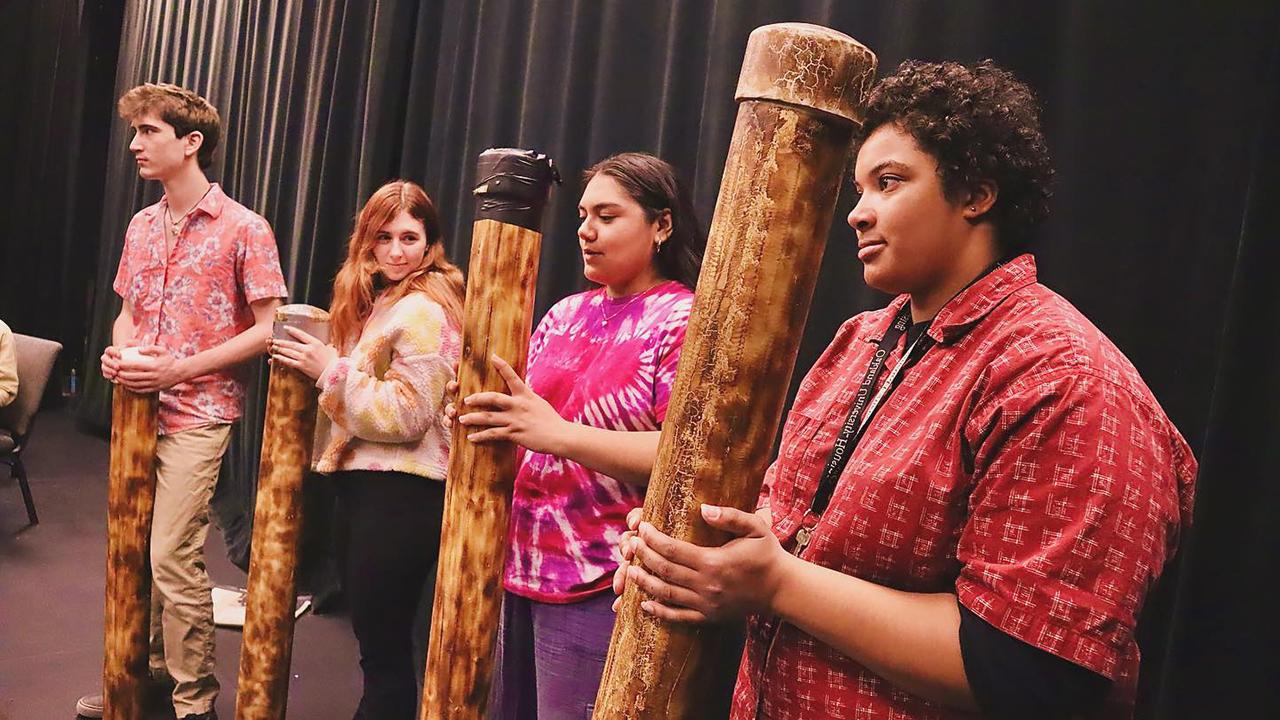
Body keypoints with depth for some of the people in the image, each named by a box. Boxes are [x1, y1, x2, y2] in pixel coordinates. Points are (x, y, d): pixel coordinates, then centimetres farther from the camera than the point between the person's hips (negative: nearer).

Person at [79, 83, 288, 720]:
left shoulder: (244, 229, -9)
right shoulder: (142, 226, 11)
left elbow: (268, 328, -12)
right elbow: (128, 310, 20)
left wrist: (179, 369, -17)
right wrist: (118, 354, -2)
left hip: (198, 412, -7)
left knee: (173, 556, -8)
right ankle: (149, 669, 32)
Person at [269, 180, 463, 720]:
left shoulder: (423, 310, -16)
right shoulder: (379, 300, 15)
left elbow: (406, 416, -21)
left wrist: (330, 369, -18)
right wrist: (318, 351, 6)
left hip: (399, 493, -10)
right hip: (368, 481, 10)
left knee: (383, 645, 1)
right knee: (376, 635, 20)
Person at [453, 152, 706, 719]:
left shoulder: (683, 321, -11)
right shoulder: (566, 313, 11)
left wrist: (559, 434, -28)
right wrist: (488, 413, -7)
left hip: (597, 588, -7)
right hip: (516, 566, 7)